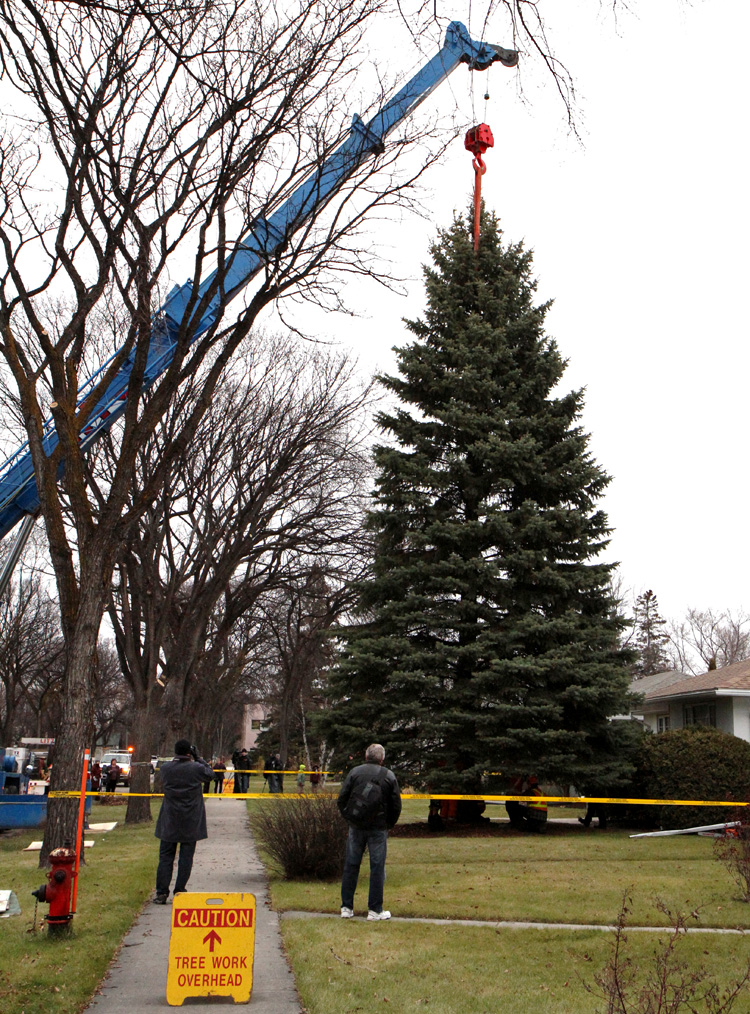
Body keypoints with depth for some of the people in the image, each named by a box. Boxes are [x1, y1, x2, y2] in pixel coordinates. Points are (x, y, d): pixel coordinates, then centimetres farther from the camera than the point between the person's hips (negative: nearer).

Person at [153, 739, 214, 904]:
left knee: (165, 856, 9)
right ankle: (180, 892, 9)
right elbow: (210, 775, 6)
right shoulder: (196, 768, -13)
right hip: (191, 822, -2)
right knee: (186, 857, 7)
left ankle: (161, 893, 7)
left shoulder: (165, 768, -6)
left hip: (169, 822, 2)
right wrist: (198, 758, 9)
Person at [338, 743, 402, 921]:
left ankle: (346, 908, 13)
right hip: (378, 829, -1)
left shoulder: (354, 772, 1)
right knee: (377, 868, 5)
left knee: (351, 866, 9)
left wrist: (348, 819, 11)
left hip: (356, 826, 1)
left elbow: (341, 799, -1)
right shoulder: (389, 776, 1)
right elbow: (396, 806, 2)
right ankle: (375, 910, 8)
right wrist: (388, 825, 13)